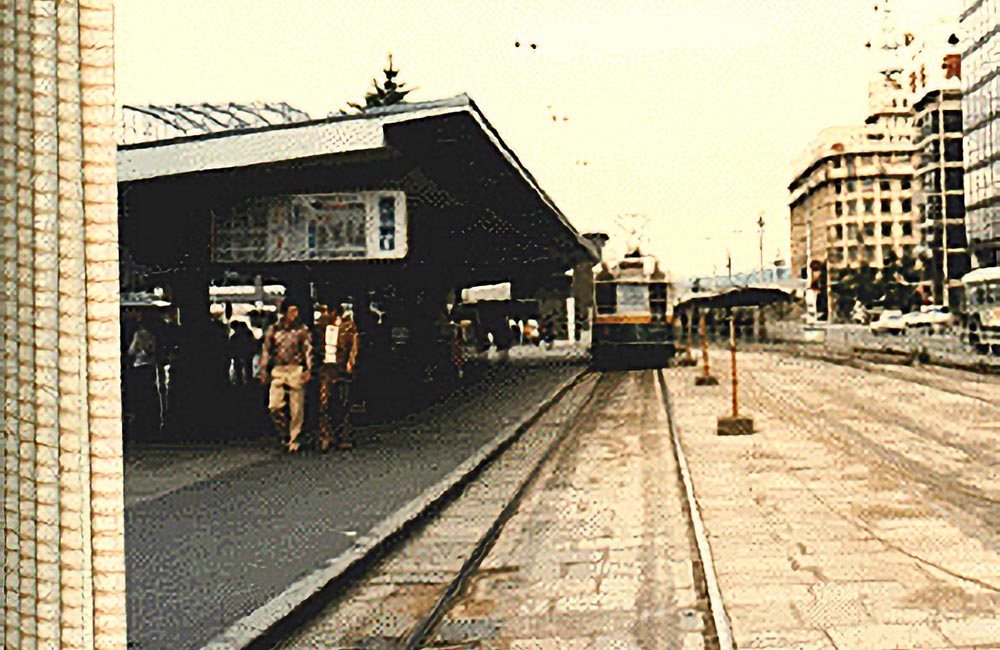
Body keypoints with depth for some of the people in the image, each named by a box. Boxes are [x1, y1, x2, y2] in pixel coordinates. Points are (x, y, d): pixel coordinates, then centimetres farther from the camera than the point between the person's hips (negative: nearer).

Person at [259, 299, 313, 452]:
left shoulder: (302, 330, 5)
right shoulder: (273, 330, 9)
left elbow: (308, 351, 5)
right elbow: (266, 351, 15)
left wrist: (308, 370, -5)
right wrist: (263, 371, 11)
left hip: (296, 370, -1)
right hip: (278, 370, 1)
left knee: (297, 408, -1)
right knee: (274, 406, -11)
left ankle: (294, 439, 12)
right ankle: (284, 430, 13)